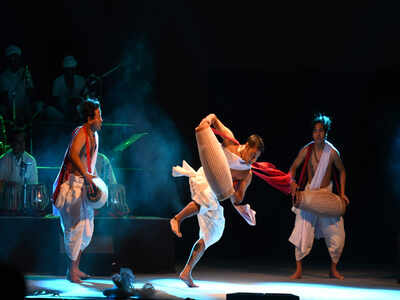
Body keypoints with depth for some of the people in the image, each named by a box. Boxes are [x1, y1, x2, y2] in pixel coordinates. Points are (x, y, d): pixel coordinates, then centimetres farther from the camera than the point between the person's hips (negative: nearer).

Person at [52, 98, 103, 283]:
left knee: (87, 229, 11)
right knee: (75, 227, -8)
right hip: (73, 183, -9)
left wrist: (93, 177, 16)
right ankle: (71, 272, -1)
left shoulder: (94, 135, 15)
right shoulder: (81, 133, -16)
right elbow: (73, 153, -33)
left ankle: (76, 268, 22)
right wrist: (86, 175, -35)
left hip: (84, 184, 9)